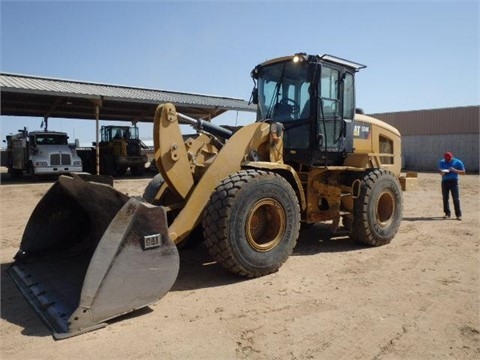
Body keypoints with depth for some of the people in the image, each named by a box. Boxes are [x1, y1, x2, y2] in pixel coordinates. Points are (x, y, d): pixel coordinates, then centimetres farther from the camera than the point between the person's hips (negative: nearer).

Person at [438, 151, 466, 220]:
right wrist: (442, 173, -12)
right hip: (444, 181, 3)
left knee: (456, 198, -6)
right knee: (445, 198, 5)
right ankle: (447, 213, 15)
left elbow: (463, 172, 0)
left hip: (454, 181, -3)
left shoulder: (458, 162, -1)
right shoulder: (441, 162, 7)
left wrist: (454, 170, -16)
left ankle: (458, 214, -2)